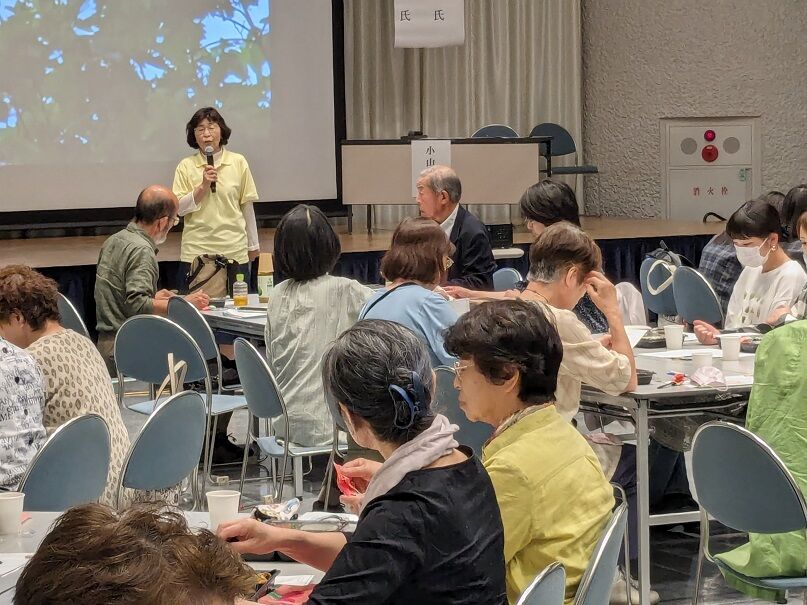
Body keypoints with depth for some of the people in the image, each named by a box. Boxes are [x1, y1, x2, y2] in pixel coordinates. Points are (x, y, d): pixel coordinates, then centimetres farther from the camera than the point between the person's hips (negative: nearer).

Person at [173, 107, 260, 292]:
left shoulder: (238, 162, 4)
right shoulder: (186, 166, 2)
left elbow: (246, 205, 10)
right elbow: (179, 209, -1)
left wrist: (253, 245, 14)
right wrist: (203, 186, -13)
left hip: (234, 251, 1)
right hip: (196, 251, -1)